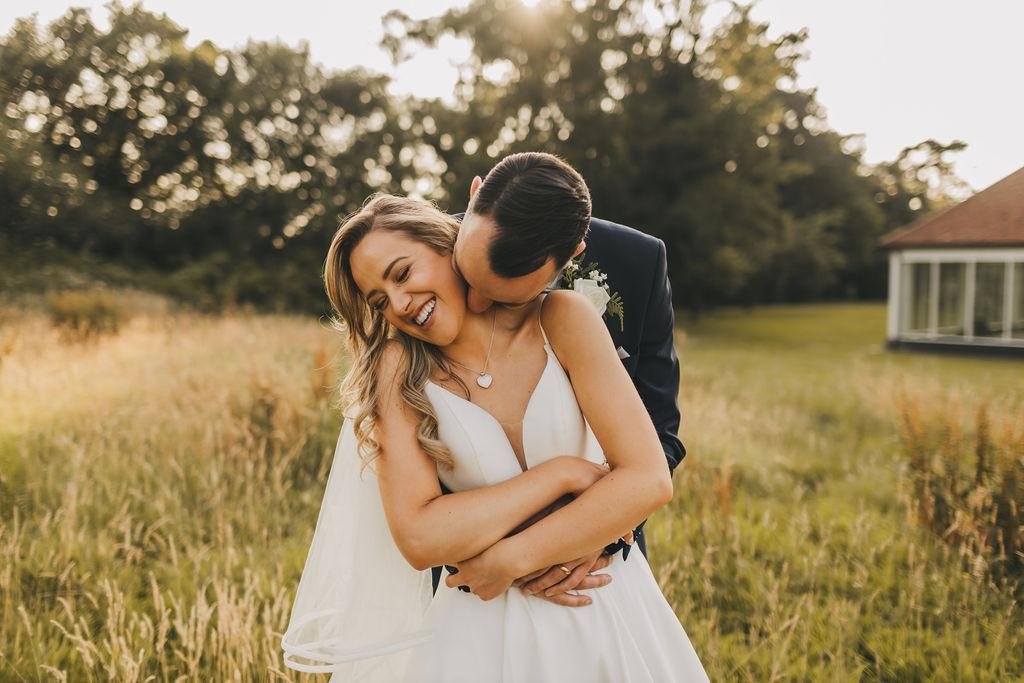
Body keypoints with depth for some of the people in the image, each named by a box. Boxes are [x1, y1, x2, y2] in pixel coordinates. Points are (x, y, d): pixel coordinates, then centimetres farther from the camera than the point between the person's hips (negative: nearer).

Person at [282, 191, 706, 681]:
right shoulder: (398, 369, -11)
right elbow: (417, 538, -20)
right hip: (483, 626, 0)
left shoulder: (560, 319, -12)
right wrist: (563, 471, -21)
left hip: (607, 611, 1)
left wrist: (511, 559, -18)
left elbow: (648, 480, -17)